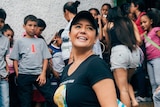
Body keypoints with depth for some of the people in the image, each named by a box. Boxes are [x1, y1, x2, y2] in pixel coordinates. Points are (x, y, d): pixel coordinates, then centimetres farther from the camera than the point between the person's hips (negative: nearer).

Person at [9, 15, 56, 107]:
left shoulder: (41, 41, 12)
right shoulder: (19, 41, 8)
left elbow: (45, 58, 7)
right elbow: (15, 60, 6)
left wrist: (43, 73, -5)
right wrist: (18, 75, -4)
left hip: (39, 74, 1)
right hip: (23, 75, -1)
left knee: (52, 97, -8)